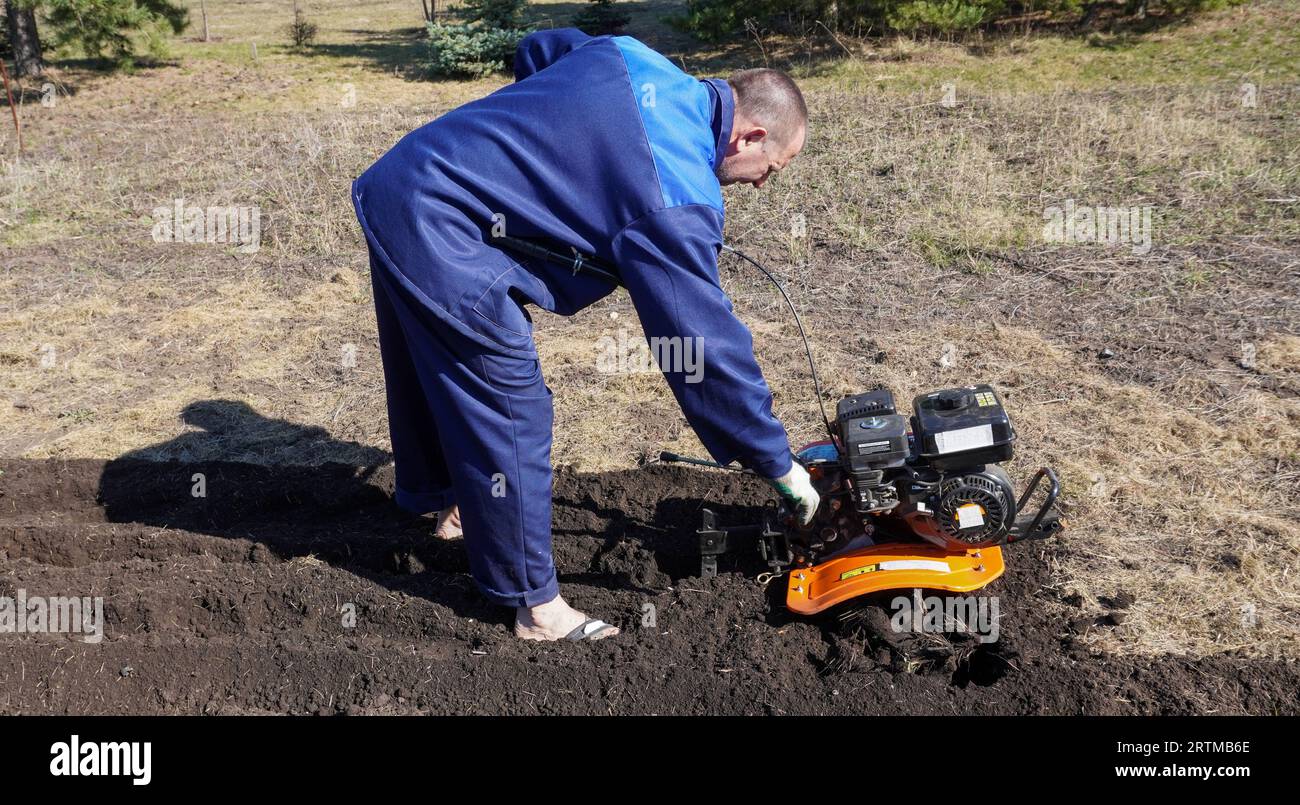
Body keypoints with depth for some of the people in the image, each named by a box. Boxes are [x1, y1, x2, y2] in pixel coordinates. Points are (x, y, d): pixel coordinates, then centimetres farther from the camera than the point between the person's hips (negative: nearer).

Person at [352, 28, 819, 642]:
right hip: (440, 236, -10)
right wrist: (779, 464, -7)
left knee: (431, 373, 27)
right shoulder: (679, 196, -19)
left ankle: (435, 498, 51)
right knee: (511, 413, -2)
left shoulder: (639, 60, 6)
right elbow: (706, 343, -17)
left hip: (393, 185, 10)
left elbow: (535, 50, 26)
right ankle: (533, 603, 12)